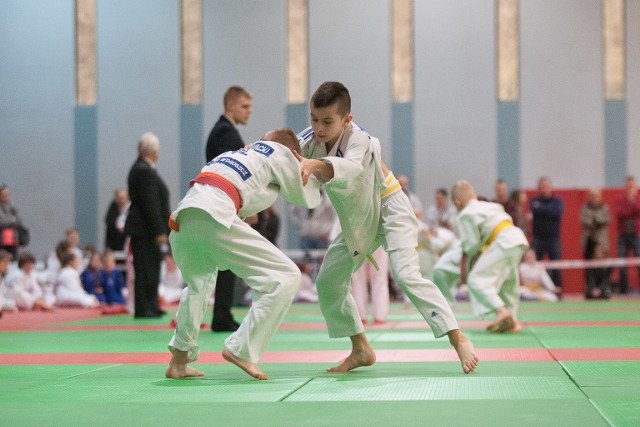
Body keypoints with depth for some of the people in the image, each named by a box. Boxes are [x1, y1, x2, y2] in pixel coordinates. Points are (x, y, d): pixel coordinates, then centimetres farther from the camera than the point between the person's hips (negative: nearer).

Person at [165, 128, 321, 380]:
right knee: (285, 278, -4)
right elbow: (307, 198, 27)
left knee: (199, 284, 34)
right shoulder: (281, 152, 16)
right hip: (213, 218, -8)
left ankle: (179, 359, 29)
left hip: (180, 219, 8)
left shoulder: (244, 152, 35)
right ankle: (241, 350, -7)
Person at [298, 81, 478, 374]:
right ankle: (361, 350, 17)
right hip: (356, 222, 7)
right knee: (328, 281, 5)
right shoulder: (311, 139, -11)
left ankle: (459, 341, -22)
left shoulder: (359, 139, -31)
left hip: (388, 211, -7)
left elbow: (352, 168, -53)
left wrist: (314, 164, -72)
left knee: (407, 276, -24)